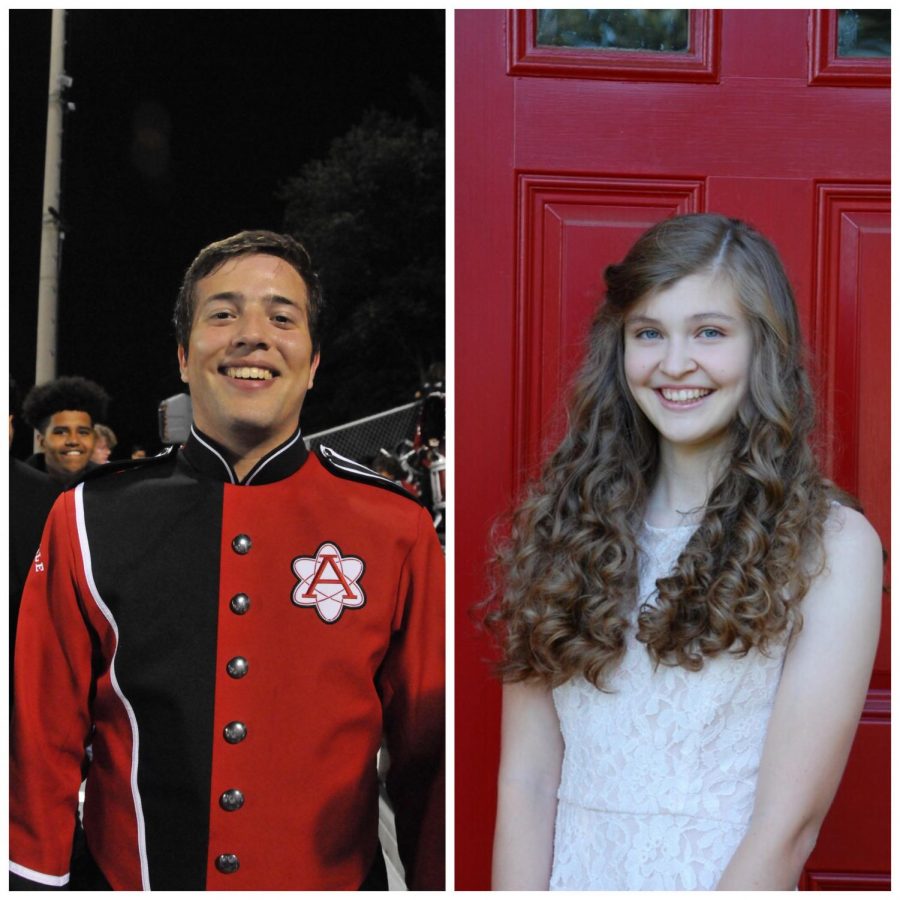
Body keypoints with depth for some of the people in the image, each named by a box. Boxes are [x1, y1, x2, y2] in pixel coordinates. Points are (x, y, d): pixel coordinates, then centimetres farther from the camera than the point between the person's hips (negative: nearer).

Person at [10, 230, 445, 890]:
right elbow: (44, 745, -2)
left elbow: (430, 760, -3)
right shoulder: (89, 520, -6)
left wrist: (437, 885, -4)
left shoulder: (394, 529, -8)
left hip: (335, 879, 0)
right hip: (128, 880, 0)